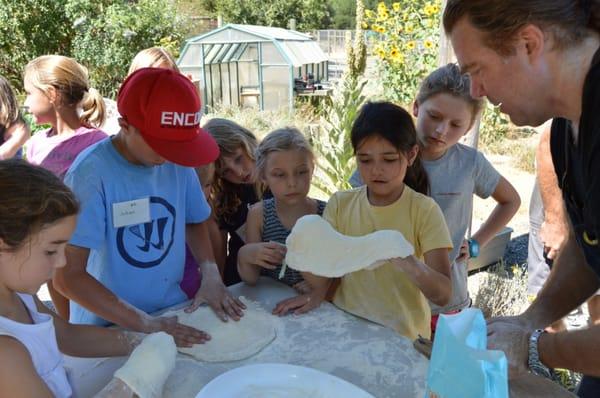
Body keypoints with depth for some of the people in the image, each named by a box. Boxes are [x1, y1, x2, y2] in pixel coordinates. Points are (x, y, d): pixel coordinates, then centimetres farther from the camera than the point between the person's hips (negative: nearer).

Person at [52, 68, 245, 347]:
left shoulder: (178, 163, -5)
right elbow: (67, 275, -17)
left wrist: (210, 274, -5)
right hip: (106, 329, -3)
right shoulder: (91, 173, -18)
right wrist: (146, 325, -21)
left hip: (173, 312, 4)